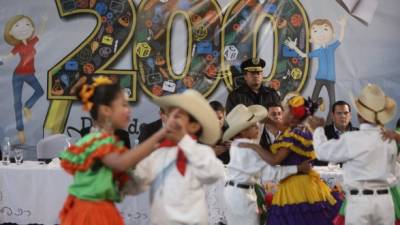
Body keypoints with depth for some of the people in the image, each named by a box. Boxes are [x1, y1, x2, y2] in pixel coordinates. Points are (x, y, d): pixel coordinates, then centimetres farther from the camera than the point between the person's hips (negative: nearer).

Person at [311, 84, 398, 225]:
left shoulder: (351, 139, -12)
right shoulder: (389, 140, 5)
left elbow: (323, 151, 4)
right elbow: (394, 176, 14)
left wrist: (318, 129, 19)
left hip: (359, 201, -5)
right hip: (384, 199, 5)